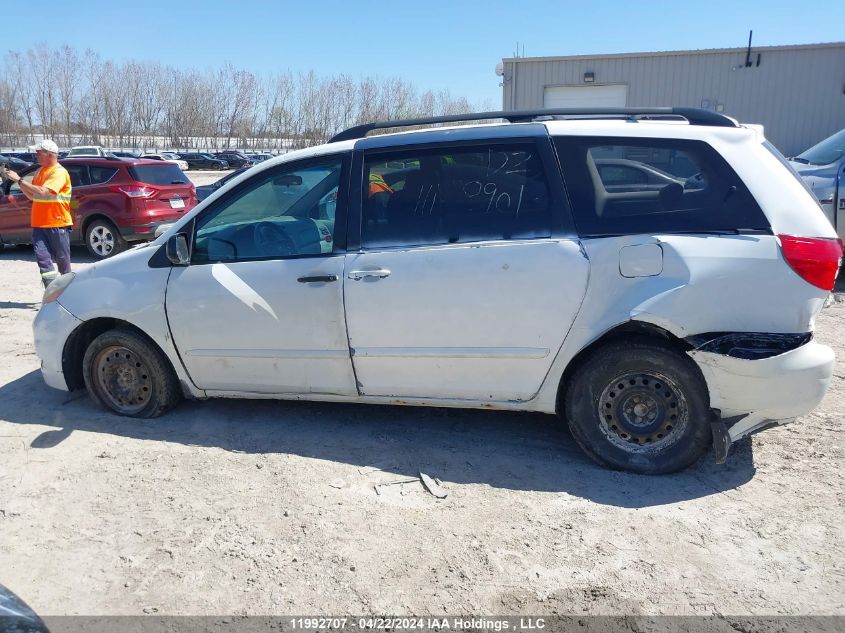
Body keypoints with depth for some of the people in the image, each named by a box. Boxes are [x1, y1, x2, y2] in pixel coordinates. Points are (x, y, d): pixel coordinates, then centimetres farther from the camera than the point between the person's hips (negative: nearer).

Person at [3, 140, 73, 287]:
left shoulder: (59, 172, -11)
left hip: (58, 224, -7)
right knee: (42, 257, -6)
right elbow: (32, 195, 20)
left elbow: (42, 192, -23)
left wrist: (19, 180, -18)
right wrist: (17, 181, 8)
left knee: (62, 259, 3)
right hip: (39, 224, 7)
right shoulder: (40, 171, 15)